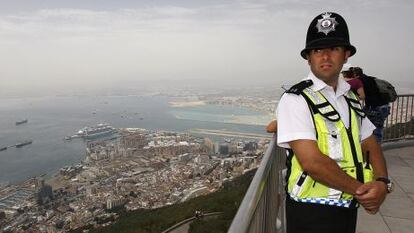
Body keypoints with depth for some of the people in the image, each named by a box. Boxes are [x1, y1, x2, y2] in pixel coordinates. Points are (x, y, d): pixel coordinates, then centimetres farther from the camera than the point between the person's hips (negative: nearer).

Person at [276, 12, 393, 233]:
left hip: (348, 207, 7)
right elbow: (312, 161, -24)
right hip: (311, 213, -6)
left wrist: (382, 183, -12)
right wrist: (360, 189, -13)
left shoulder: (351, 98, 6)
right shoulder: (295, 100, -18)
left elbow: (371, 146, 6)